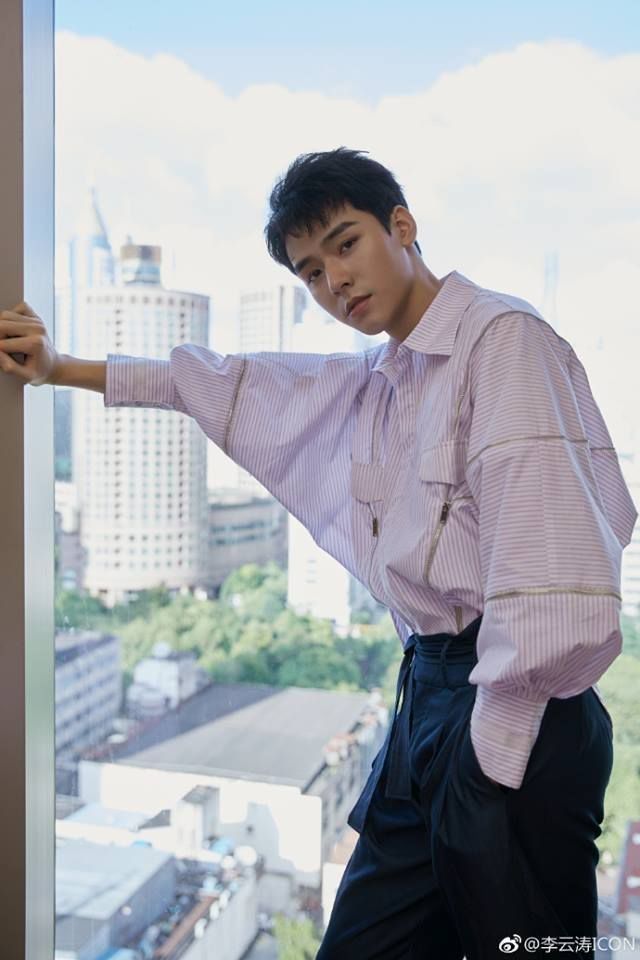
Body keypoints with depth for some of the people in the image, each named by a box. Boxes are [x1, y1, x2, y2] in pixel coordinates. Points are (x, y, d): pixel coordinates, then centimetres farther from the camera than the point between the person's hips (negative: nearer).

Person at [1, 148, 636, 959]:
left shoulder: (503, 337, -9)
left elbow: (544, 552, -19)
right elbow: (236, 388, 23)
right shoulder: (375, 380, 16)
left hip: (512, 709, -8)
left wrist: (499, 737, -17)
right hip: (429, 689, 8)